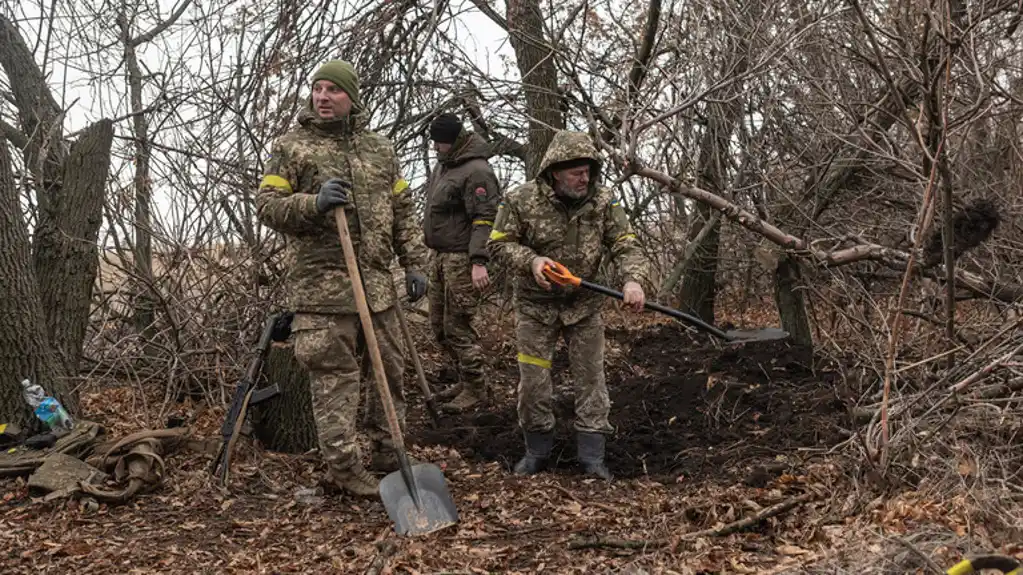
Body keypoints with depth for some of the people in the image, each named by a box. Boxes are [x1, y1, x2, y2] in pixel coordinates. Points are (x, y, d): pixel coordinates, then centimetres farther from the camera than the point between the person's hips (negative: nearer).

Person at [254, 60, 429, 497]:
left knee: (390, 370, 11)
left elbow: (402, 212, 17)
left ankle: (389, 456, 25)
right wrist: (314, 203, -19)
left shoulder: (380, 148, 15)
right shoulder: (290, 147, 2)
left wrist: (414, 264, 10)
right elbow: (267, 206, -3)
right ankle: (343, 468, 6)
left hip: (378, 283, 5)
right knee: (335, 377, -3)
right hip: (321, 285, -5)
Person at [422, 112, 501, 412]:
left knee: (457, 327, -6)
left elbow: (485, 219, -22)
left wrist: (479, 262, -28)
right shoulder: (443, 165, 14)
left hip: (462, 259, -10)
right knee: (439, 325, 14)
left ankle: (475, 391, 7)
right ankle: (469, 377, 26)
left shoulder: (476, 171, -16)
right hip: (441, 256, 10)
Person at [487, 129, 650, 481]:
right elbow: (499, 244, -8)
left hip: (584, 305, 2)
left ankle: (592, 455, 13)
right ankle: (537, 450, 23)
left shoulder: (602, 201, -9)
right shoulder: (521, 200, -15)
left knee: (591, 378, 3)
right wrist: (530, 261, -26)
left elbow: (624, 244, -8)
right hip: (535, 304, -1)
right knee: (533, 380, 4)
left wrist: (633, 279, -27)